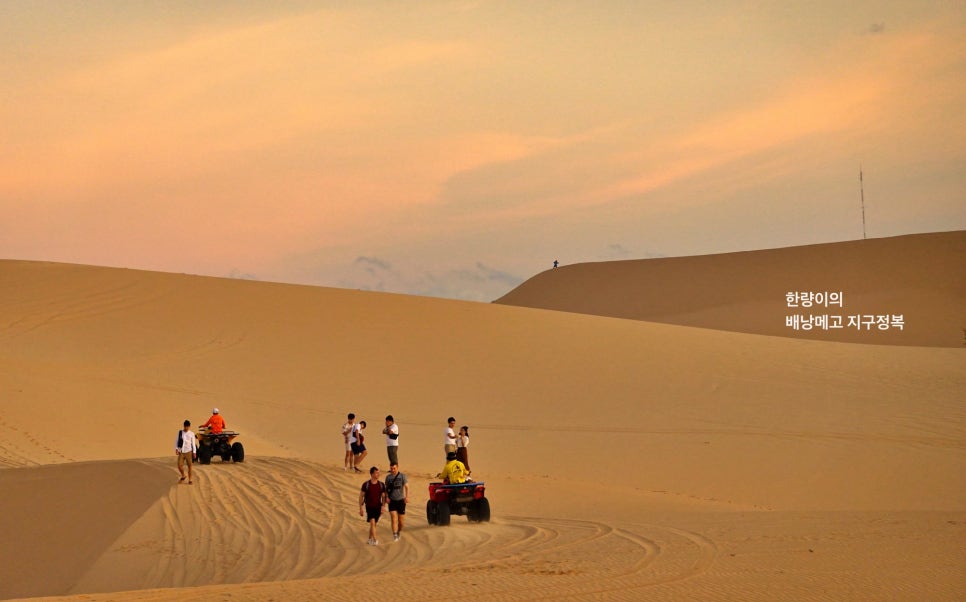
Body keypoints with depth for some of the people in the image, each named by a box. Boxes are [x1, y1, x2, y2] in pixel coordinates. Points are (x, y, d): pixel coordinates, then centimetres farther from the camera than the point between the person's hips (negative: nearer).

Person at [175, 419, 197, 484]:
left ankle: (190, 480, 13)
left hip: (188, 451, -1)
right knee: (179, 465, -6)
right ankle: (183, 476, 21)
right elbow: (176, 441, 6)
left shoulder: (191, 434, 1)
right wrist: (176, 449, -6)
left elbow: (193, 443, 3)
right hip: (181, 452, 1)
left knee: (189, 466, 1)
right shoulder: (180, 432, 4)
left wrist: (194, 452, 0)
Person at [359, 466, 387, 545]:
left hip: (378, 507, 3)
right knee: (372, 523, -16)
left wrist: (383, 508, -5)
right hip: (369, 507, -3)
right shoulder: (366, 485, -8)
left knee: (373, 524, 11)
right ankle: (374, 540, -16)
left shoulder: (381, 485, -1)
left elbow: (383, 497, 4)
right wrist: (360, 509, -4)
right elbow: (361, 496, -2)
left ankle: (370, 539, 27)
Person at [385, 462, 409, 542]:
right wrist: (387, 497, -4)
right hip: (392, 501, 1)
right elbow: (386, 489, 14)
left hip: (401, 500, -1)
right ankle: (395, 535, -16)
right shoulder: (388, 477, 7)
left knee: (401, 520, 7)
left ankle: (399, 531, 33)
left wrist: (407, 497, -28)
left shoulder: (402, 476, -3)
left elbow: (407, 487, -13)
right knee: (394, 518, -12)